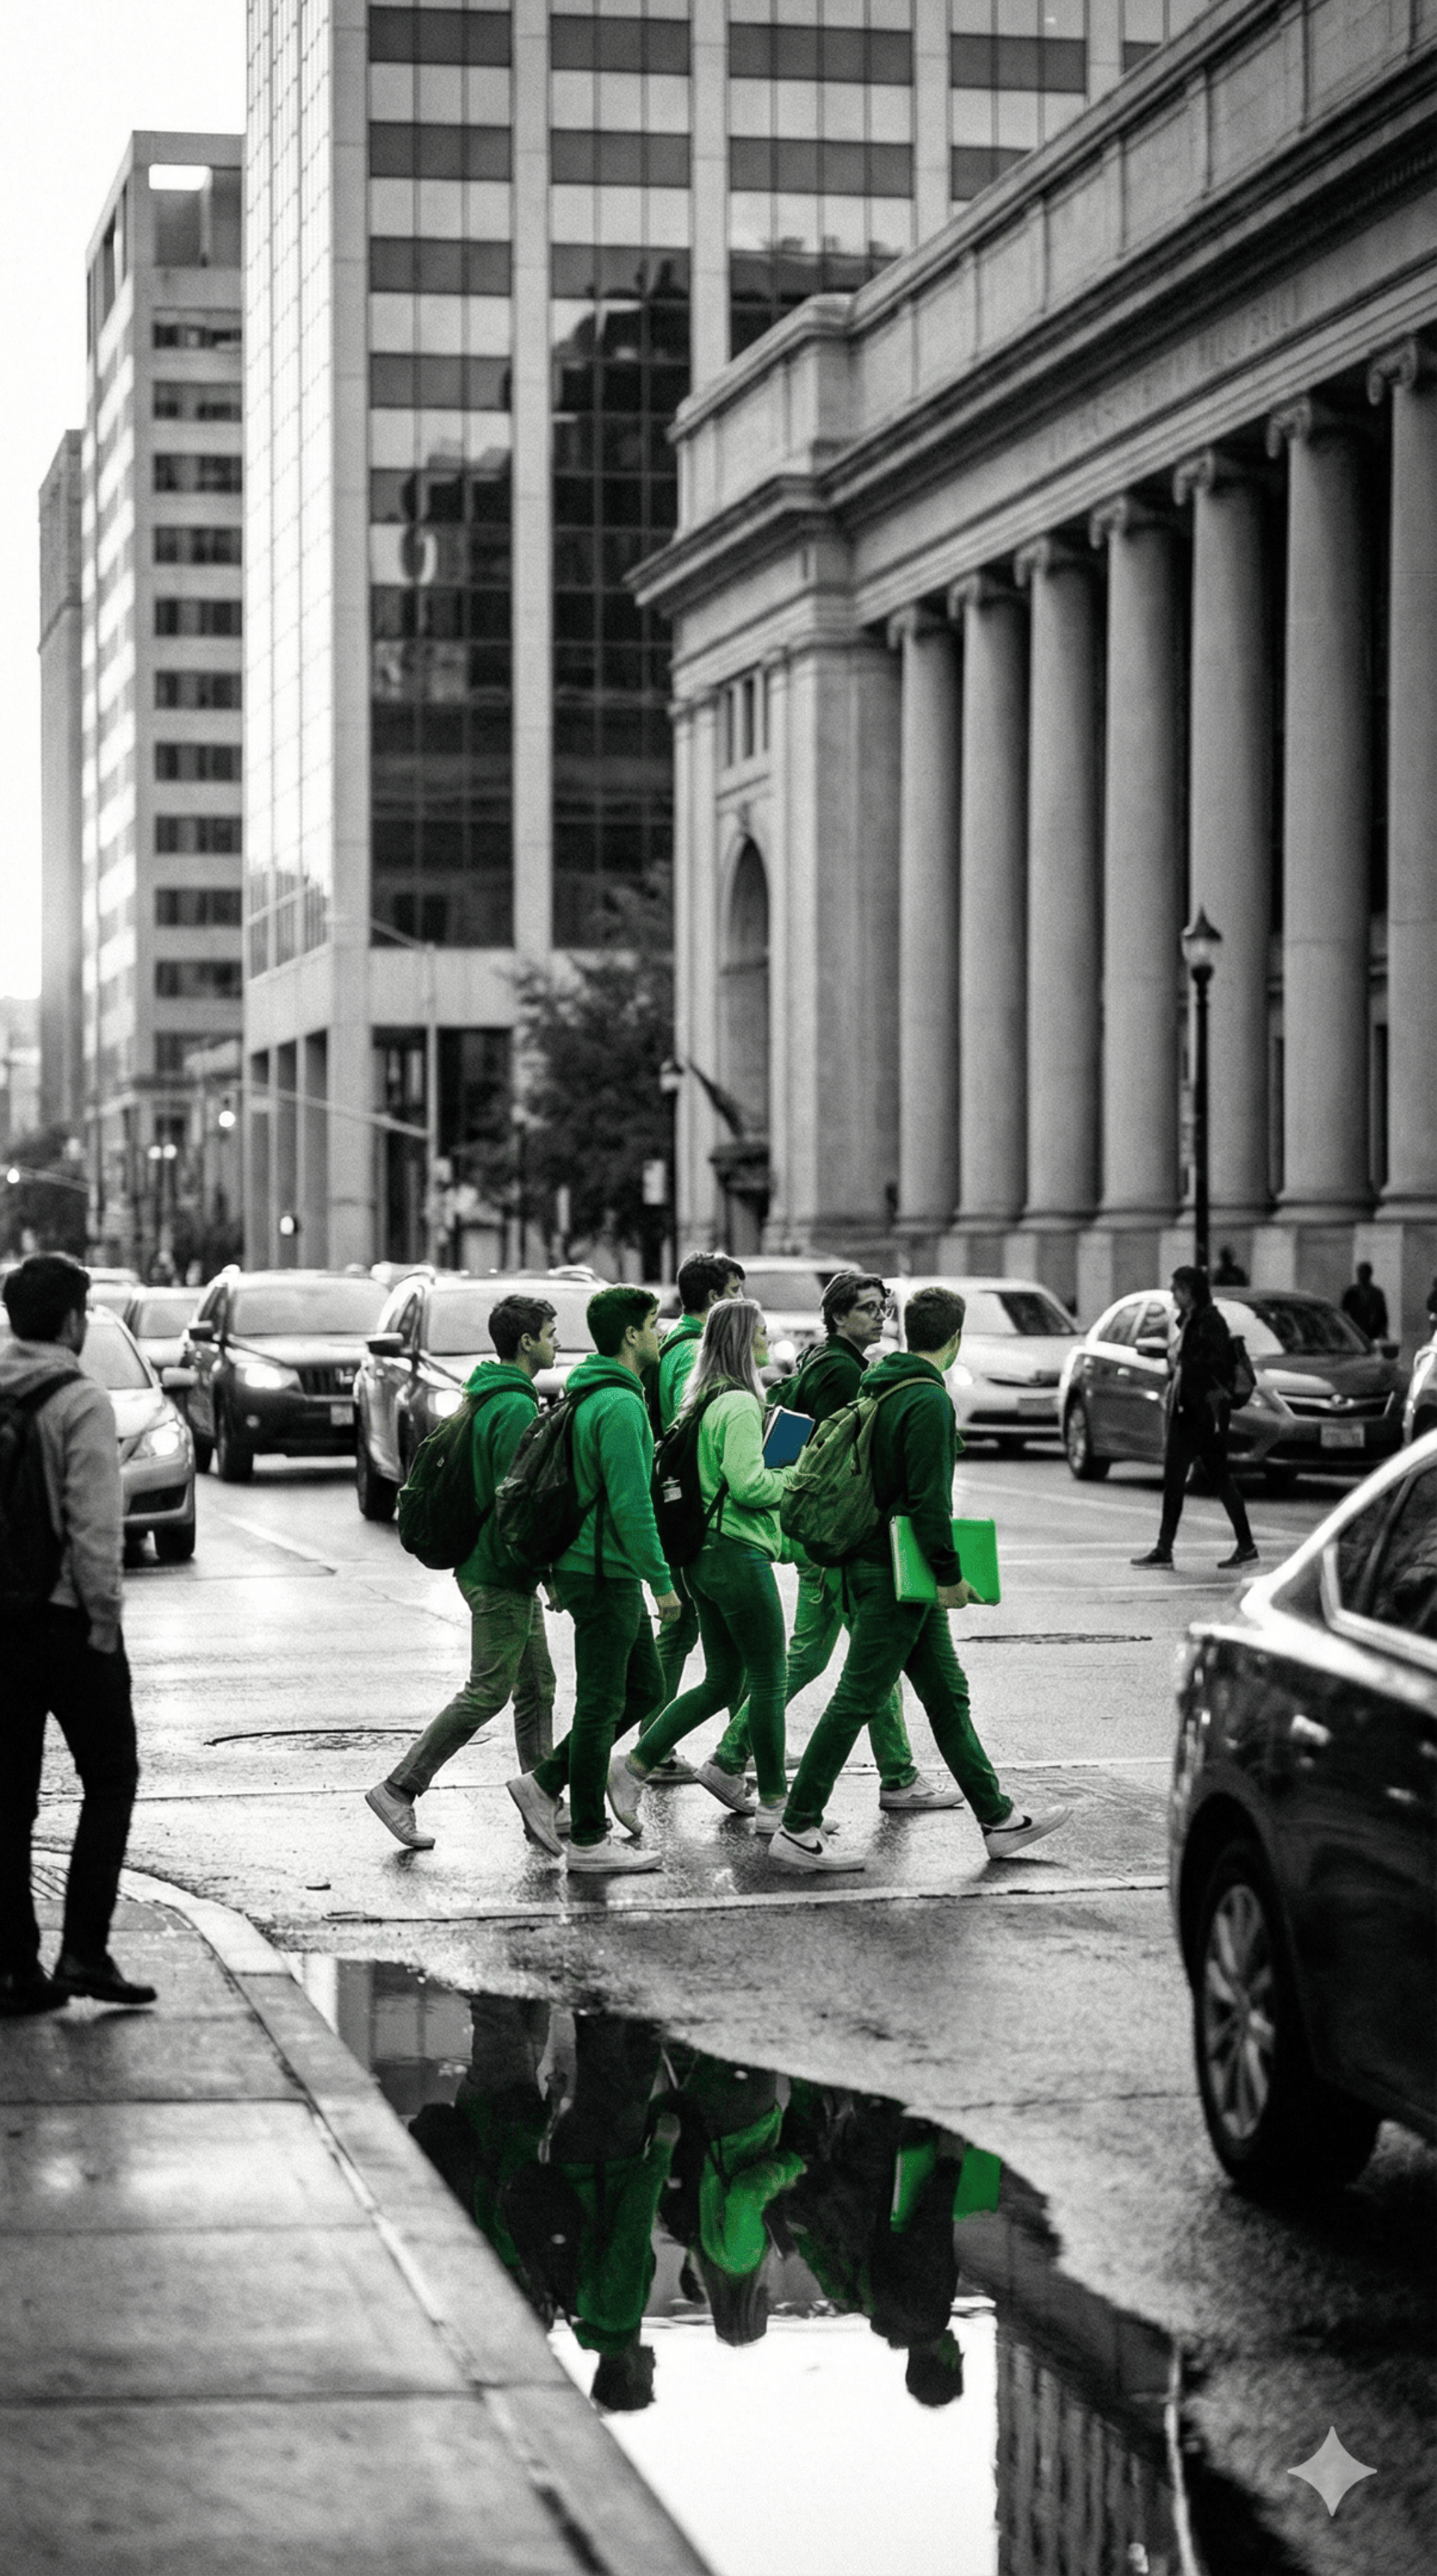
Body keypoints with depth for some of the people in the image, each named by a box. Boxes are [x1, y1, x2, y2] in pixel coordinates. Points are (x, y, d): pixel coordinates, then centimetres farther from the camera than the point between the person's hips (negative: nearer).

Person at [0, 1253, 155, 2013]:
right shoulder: (79, 1402, -12)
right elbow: (95, 1525, -16)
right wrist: (104, 1620, -10)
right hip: (66, 1616, -6)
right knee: (110, 1779, 6)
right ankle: (84, 1951, -2)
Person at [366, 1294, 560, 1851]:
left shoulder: (486, 1398, 13)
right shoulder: (516, 1408, -19)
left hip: (506, 1573, 10)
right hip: (501, 1574, -10)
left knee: (537, 1686, 14)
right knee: (487, 1692, -6)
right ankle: (398, 1789, -3)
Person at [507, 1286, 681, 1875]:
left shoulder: (587, 1399, 15)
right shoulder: (620, 1405, -18)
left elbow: (575, 1486, 21)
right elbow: (630, 1503, -22)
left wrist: (555, 1571, 25)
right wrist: (662, 1580, -18)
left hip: (584, 1567, 10)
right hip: (606, 1574, -10)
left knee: (645, 1690, 15)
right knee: (602, 1705, -3)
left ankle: (543, 1783, 16)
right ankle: (589, 1839, 4)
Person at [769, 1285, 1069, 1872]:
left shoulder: (882, 1387, 12)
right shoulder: (928, 1400, -17)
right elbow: (929, 1499, -22)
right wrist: (950, 1575, -17)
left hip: (872, 1562, 10)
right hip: (897, 1575, -10)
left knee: (947, 1695, 14)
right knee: (857, 1700, -6)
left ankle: (999, 1820, 20)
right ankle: (797, 1829, -3)